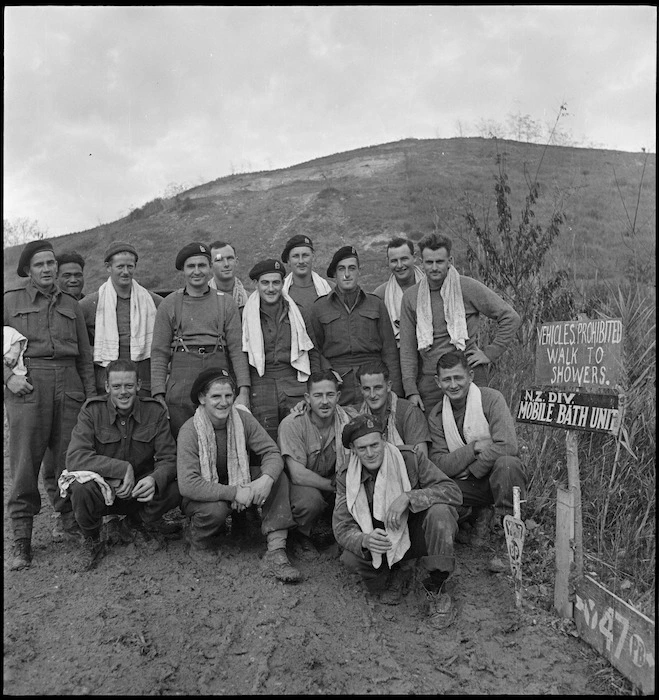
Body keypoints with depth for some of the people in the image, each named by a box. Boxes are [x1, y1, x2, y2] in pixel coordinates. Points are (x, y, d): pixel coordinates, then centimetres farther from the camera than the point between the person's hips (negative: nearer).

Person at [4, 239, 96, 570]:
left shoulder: (70, 305, 18)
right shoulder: (11, 301, 9)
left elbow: (85, 355, 18)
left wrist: (90, 394, 12)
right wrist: (8, 376, -8)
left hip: (68, 383, 3)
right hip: (27, 385, -3)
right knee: (25, 460, -4)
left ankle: (70, 519, 19)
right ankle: (21, 538, 3)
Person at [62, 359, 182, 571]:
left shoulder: (154, 411, -7)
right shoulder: (92, 411, -12)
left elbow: (169, 458, -10)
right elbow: (75, 458, -24)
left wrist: (154, 479, -34)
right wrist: (122, 468, -32)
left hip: (140, 490, 2)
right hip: (102, 489, -2)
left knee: (175, 490, -25)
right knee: (81, 486, -35)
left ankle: (144, 519, 13)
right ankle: (91, 541, -1)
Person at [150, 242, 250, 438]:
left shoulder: (226, 303, 9)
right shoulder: (169, 305, 8)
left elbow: (237, 349, 3)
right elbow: (159, 353, 4)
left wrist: (244, 391, -7)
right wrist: (158, 396, -5)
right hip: (180, 387, 0)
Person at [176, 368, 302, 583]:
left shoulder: (243, 418, -11)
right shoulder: (190, 431, -23)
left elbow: (272, 452, -12)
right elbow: (187, 485, -32)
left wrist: (266, 479, -35)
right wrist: (234, 493, -35)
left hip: (237, 481, 5)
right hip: (201, 496, -4)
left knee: (278, 476, -17)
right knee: (216, 508, -37)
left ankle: (276, 551, -22)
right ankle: (198, 543, 1)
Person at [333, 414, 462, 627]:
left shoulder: (410, 460, -16)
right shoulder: (346, 479, -7)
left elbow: (453, 492, -23)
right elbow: (342, 528, -13)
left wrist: (408, 497, -36)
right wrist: (365, 540, -37)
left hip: (417, 535, -2)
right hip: (383, 543, 2)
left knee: (439, 512, -32)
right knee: (350, 560, -27)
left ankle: (435, 589, -14)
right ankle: (395, 574, 7)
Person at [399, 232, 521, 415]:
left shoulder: (469, 288, -4)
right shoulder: (410, 297, 5)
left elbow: (511, 318, 1)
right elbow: (407, 347, 5)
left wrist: (490, 353, -5)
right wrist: (411, 390, -2)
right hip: (428, 382, 2)